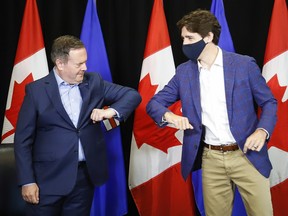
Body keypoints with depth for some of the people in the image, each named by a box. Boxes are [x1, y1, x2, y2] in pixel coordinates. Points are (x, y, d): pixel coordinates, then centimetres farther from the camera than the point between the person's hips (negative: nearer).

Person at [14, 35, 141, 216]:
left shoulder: (94, 82, 5)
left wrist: (112, 111, -12)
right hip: (49, 179, -3)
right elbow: (23, 139, -3)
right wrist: (27, 181, -8)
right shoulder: (36, 90, -4)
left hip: (85, 176, 3)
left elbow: (133, 95, 7)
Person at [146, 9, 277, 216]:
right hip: (211, 160, 3)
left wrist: (262, 131, -17)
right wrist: (169, 115, -15)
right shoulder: (184, 71, 5)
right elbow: (154, 102, 8)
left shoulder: (244, 64, -3)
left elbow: (269, 102, 2)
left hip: (247, 155, -2)